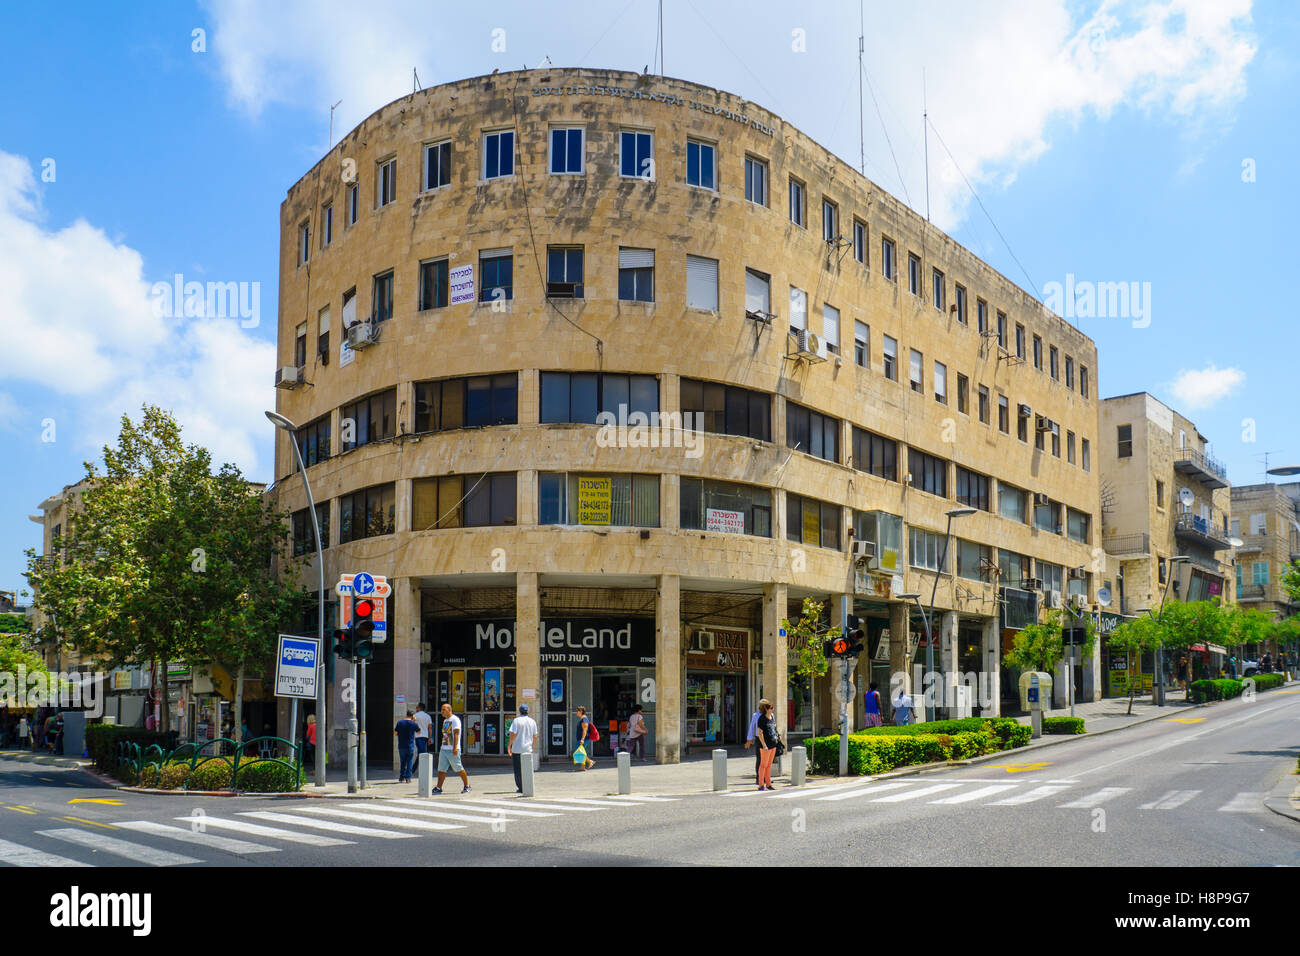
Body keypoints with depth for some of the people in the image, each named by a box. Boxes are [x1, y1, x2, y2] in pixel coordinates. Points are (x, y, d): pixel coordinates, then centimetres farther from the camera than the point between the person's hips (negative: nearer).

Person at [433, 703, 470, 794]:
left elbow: (456, 734, -17)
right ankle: (438, 787, 6)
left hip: (452, 750, -8)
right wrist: (442, 747, 23)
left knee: (459, 769, -3)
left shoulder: (455, 719, -9)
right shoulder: (445, 720, 19)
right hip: (443, 749, 8)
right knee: (441, 769, 3)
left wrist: (455, 747, -24)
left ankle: (467, 786, 8)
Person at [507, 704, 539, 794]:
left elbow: (513, 734, -12)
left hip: (517, 749, -3)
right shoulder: (532, 721, 6)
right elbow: (535, 736, 8)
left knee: (518, 770, 3)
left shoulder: (516, 720, -6)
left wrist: (509, 745, -2)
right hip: (528, 749, 3)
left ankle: (520, 788, 2)